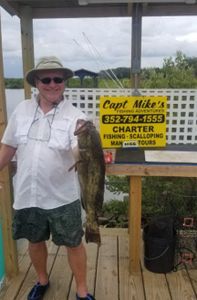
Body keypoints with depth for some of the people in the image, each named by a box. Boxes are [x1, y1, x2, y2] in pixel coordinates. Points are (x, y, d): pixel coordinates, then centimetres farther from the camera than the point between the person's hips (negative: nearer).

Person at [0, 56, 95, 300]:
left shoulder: (75, 116, -12)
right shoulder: (22, 110, -1)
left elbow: (80, 155, -24)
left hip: (62, 197, -3)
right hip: (27, 194, 4)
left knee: (73, 243, 11)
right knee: (35, 241, 22)